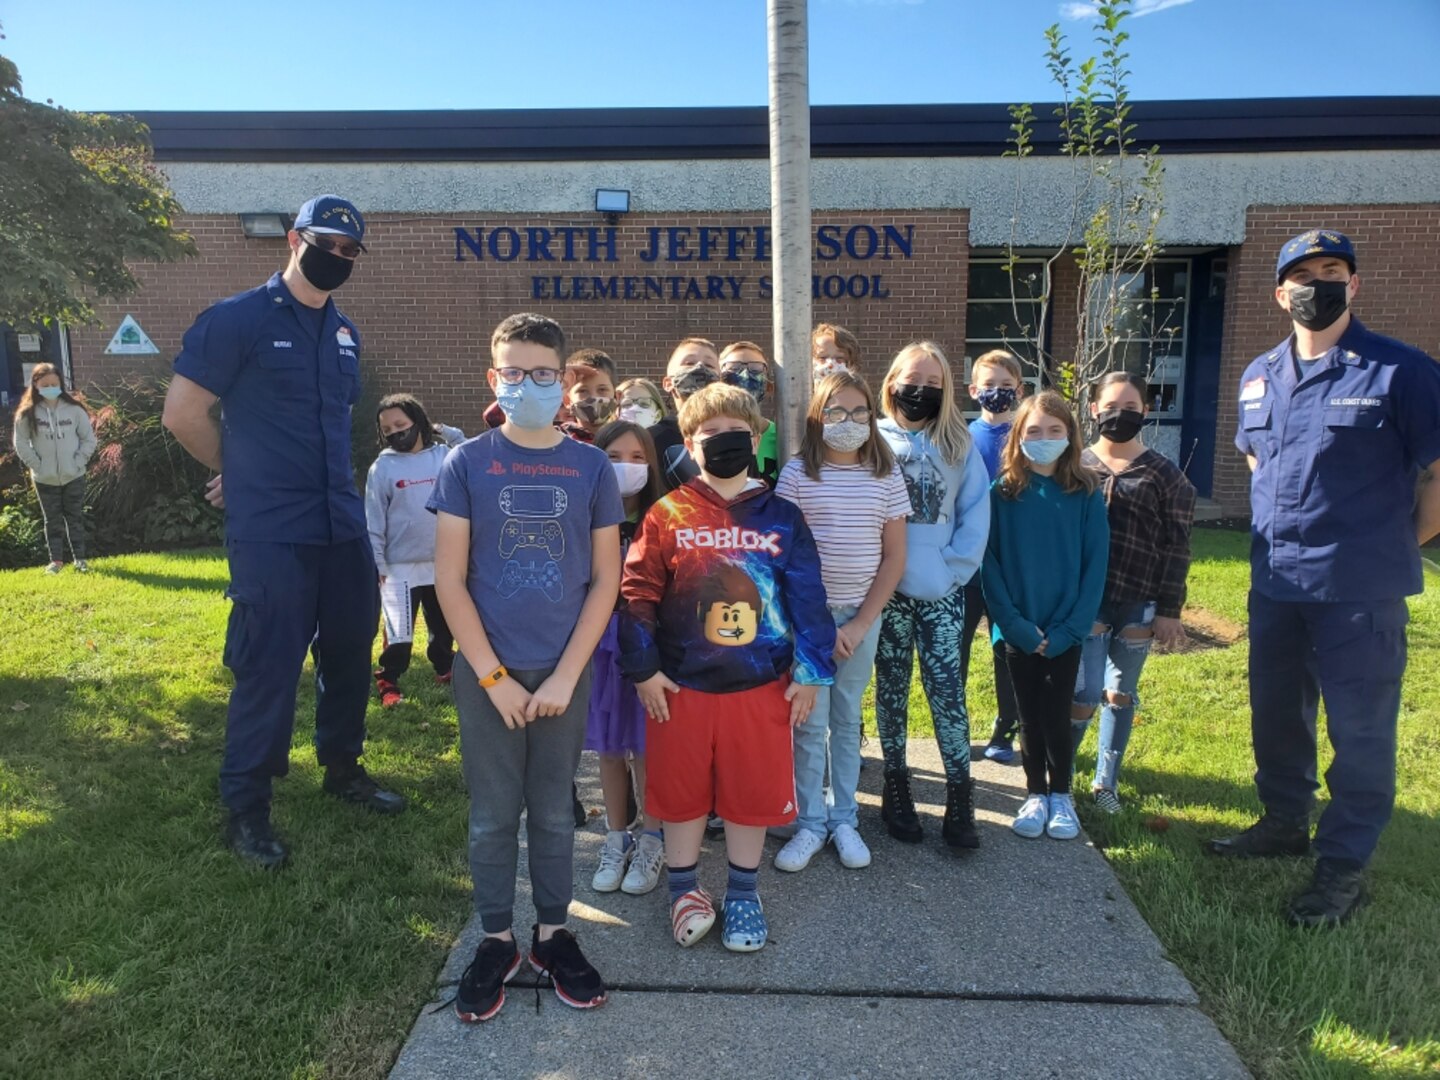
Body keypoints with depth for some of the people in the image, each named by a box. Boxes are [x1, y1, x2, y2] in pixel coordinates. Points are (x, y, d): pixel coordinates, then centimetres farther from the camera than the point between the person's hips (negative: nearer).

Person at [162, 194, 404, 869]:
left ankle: (343, 769, 34)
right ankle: (246, 809, 17)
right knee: (268, 669, 0)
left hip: (344, 527, 7)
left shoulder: (344, 333, 13)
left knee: (350, 651, 14)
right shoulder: (236, 320, -7)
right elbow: (182, 413, -6)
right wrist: (239, 471, 6)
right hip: (271, 534, -6)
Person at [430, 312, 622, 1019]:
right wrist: (494, 676, -9)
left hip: (564, 672, 1)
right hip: (487, 672, 0)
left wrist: (565, 674, -7)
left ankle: (552, 933, 31)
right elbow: (449, 579, -5)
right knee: (493, 815, 11)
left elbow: (605, 579, -1)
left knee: (554, 811, 13)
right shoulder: (467, 464, -4)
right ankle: (496, 941, 30)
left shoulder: (591, 467, -1)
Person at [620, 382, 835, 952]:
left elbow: (807, 599, 1)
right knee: (681, 792, 13)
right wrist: (644, 670, -6)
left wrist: (810, 672, 0)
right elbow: (637, 594, -4)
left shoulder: (781, 517, -1)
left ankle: (743, 895, 34)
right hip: (681, 687, 0)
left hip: (761, 687, 1)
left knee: (752, 794, 12)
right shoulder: (668, 514, -4)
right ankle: (685, 889, 35)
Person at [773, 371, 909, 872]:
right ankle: (810, 823, 17)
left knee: (847, 720, 12)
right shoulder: (797, 473, -4)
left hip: (863, 615, 2)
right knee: (810, 723, 3)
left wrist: (860, 624, -6)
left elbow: (894, 556, 1)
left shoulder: (886, 474, 1)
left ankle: (844, 820, 25)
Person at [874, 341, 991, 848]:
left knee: (947, 689, -2)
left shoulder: (959, 447, 5)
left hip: (941, 592, 0)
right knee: (892, 688, 10)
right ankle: (896, 788, 23)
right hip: (886, 589, 0)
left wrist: (955, 568, -6)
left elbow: (976, 514, 2)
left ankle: (960, 798, 9)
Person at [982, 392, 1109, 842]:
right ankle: (1035, 795, 26)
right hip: (1017, 631, 0)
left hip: (1065, 631, 0)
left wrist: (1067, 628, -11)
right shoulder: (1002, 493, -4)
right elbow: (989, 562, -5)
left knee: (1058, 716, 7)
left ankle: (1061, 795, 27)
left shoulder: (1086, 494, -3)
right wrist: (1017, 625, -12)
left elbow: (1095, 566, -4)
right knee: (1029, 717, 10)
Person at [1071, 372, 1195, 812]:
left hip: (1138, 604, 1)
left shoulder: (1164, 474, 3)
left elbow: (1176, 548, 2)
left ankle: (1105, 783, 26)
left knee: (1121, 695, 11)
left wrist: (1169, 610, -2)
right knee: (1085, 694, -4)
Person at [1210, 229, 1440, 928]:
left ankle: (1344, 865, 17)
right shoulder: (1259, 378, 9)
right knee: (1276, 714, 18)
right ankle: (1284, 824, 36)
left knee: (1360, 728, 3)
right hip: (1275, 583, 6)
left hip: (1361, 589, -6)